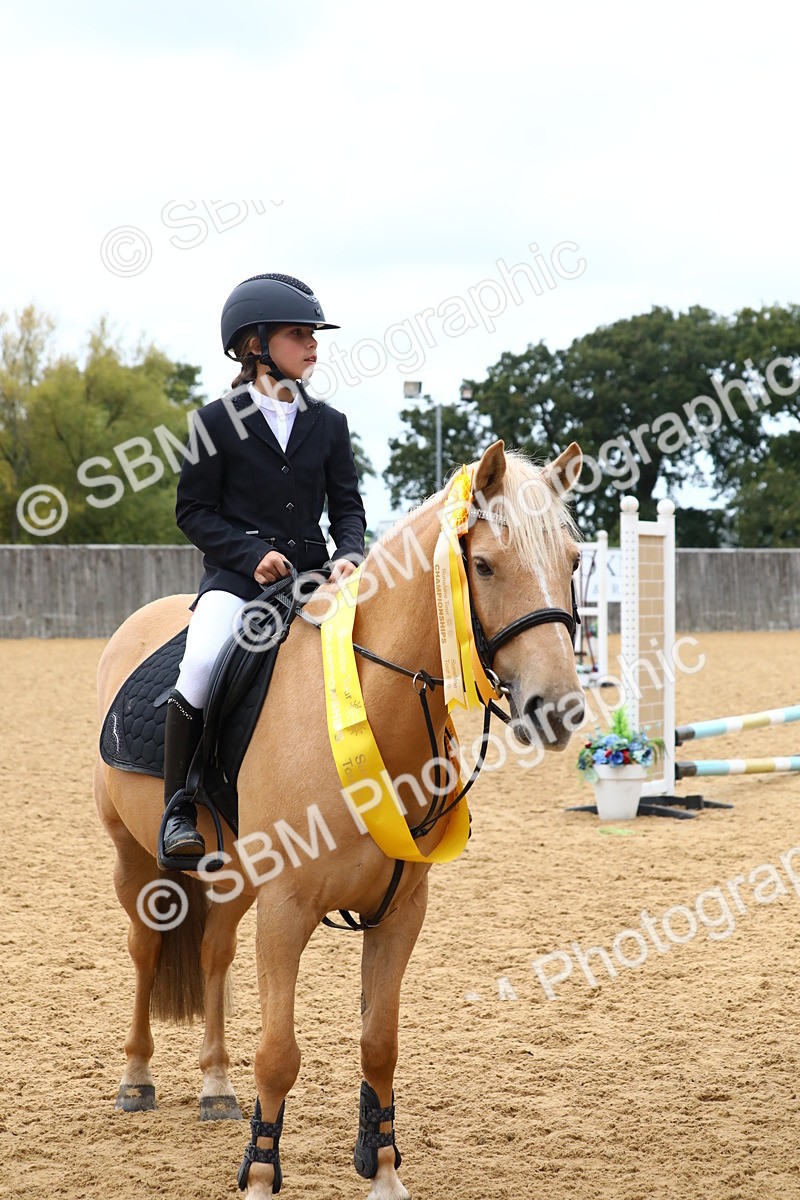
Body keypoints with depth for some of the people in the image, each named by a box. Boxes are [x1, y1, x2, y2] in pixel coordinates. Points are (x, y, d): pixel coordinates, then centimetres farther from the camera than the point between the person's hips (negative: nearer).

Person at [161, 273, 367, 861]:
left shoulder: (328, 424, 12)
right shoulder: (217, 421, 1)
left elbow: (347, 507, 12)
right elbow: (194, 510, 1)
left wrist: (349, 555, -9)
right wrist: (251, 554, -13)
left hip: (312, 574, 4)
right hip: (237, 573, -4)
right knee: (203, 663, -31)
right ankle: (179, 808, -18)